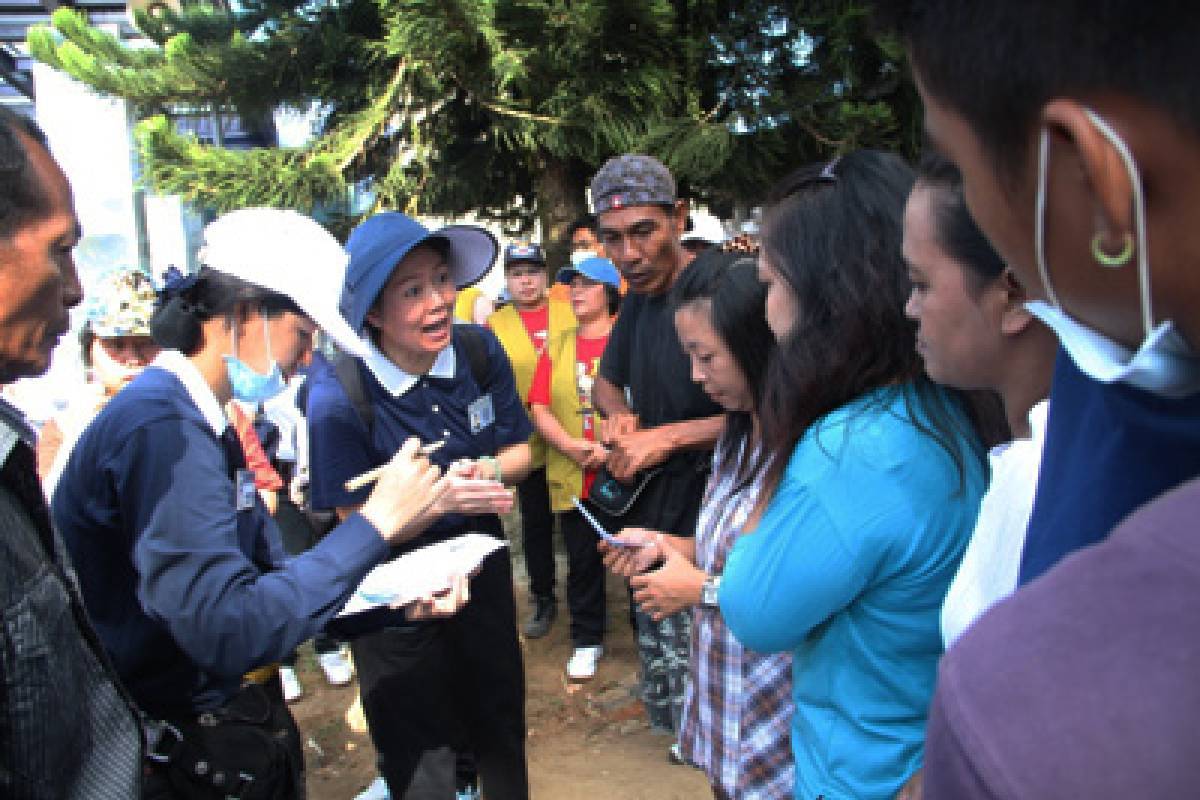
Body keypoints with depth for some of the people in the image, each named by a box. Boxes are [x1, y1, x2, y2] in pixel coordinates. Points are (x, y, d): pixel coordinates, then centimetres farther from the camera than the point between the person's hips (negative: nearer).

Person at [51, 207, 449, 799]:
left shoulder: (202, 423, 7)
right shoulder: (163, 426, -26)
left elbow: (270, 575, 5)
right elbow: (229, 630, -33)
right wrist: (376, 524, -26)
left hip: (225, 717, 9)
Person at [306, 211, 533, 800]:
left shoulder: (480, 351, -14)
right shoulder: (339, 399, -26)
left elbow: (521, 448, -1)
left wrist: (489, 469, -23)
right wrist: (438, 499, -34)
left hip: (482, 570, 4)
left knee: (501, 730, 25)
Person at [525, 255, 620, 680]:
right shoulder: (557, 347, 9)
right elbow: (539, 408, 4)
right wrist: (571, 445, -11)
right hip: (572, 479, 3)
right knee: (582, 561, 13)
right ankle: (586, 641, 30)